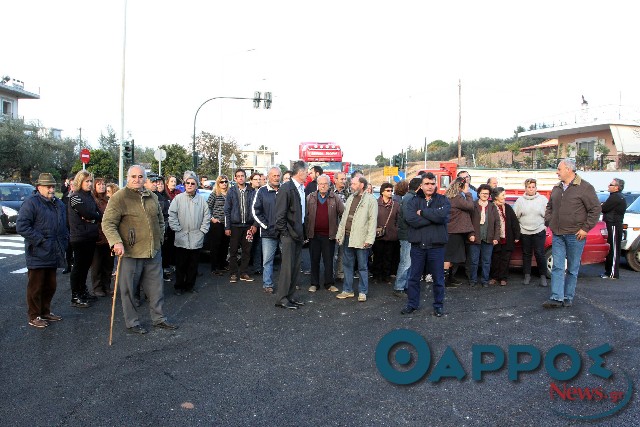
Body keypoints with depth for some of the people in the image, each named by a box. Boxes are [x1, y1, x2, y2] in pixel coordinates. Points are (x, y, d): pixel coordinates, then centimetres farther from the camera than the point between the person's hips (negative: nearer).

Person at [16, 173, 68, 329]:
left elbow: (64, 225, 27)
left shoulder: (59, 204, 14)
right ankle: (34, 317, 13)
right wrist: (39, 240, -19)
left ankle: (45, 312, 31)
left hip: (53, 255, 8)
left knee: (50, 286, 16)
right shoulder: (31, 202, -11)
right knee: (36, 287, 2)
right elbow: (21, 226, -18)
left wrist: (64, 240, 13)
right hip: (37, 254, -7)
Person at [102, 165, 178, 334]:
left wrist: (159, 238, 16)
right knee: (129, 290, 5)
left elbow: (160, 220, 25)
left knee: (156, 288, 13)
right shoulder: (119, 198, -7)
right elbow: (108, 223, -13)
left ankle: (158, 318, 27)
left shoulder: (152, 197, 11)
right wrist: (116, 242, -25)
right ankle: (132, 322, 20)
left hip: (153, 252, 6)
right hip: (130, 253, -5)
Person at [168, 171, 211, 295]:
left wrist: (203, 230, 0)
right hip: (181, 239, -2)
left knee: (193, 265, 10)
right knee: (180, 265, 6)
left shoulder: (201, 200, 5)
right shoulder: (178, 198, 0)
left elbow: (207, 217, 7)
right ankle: (179, 286, 18)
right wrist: (177, 229, -7)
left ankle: (190, 286, 22)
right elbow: (172, 215, -1)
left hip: (196, 239, 2)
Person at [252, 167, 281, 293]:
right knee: (267, 260, 3)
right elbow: (255, 210, 1)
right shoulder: (262, 191, 2)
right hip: (268, 233, -1)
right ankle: (267, 284, 11)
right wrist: (266, 226, -5)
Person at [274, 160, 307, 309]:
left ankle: (290, 296, 22)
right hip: (289, 234, -8)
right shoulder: (286, 188, -13)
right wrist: (285, 233, -14)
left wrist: (303, 232, 10)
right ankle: (281, 299, 5)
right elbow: (280, 214, -15)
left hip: (299, 233, 8)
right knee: (288, 266, -4)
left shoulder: (302, 189, 11)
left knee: (296, 266, 12)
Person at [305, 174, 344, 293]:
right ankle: (314, 284, 20)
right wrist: (306, 230, -3)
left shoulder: (335, 199, 2)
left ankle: (329, 283, 17)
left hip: (329, 235, -1)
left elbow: (343, 214, 2)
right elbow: (305, 215, 3)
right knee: (314, 260, 10)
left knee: (329, 260, 6)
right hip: (314, 234, 1)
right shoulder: (310, 198, 5)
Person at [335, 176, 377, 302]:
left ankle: (363, 292, 13)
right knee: (347, 264, 12)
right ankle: (348, 290, 22)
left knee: (362, 266, 4)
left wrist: (369, 239, -17)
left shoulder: (371, 200, -6)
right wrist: (339, 234, 12)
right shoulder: (351, 198, 14)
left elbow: (373, 220, -11)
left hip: (361, 238, -6)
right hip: (347, 236, 7)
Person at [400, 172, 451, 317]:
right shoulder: (413, 201, 4)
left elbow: (441, 216, -19)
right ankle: (412, 304, 26)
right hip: (417, 245, 1)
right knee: (414, 277, 12)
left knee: (438, 278, 10)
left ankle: (438, 305, 25)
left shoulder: (443, 200, 2)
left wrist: (422, 212, -11)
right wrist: (433, 218, -15)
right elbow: (410, 218, -16)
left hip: (436, 246, -1)